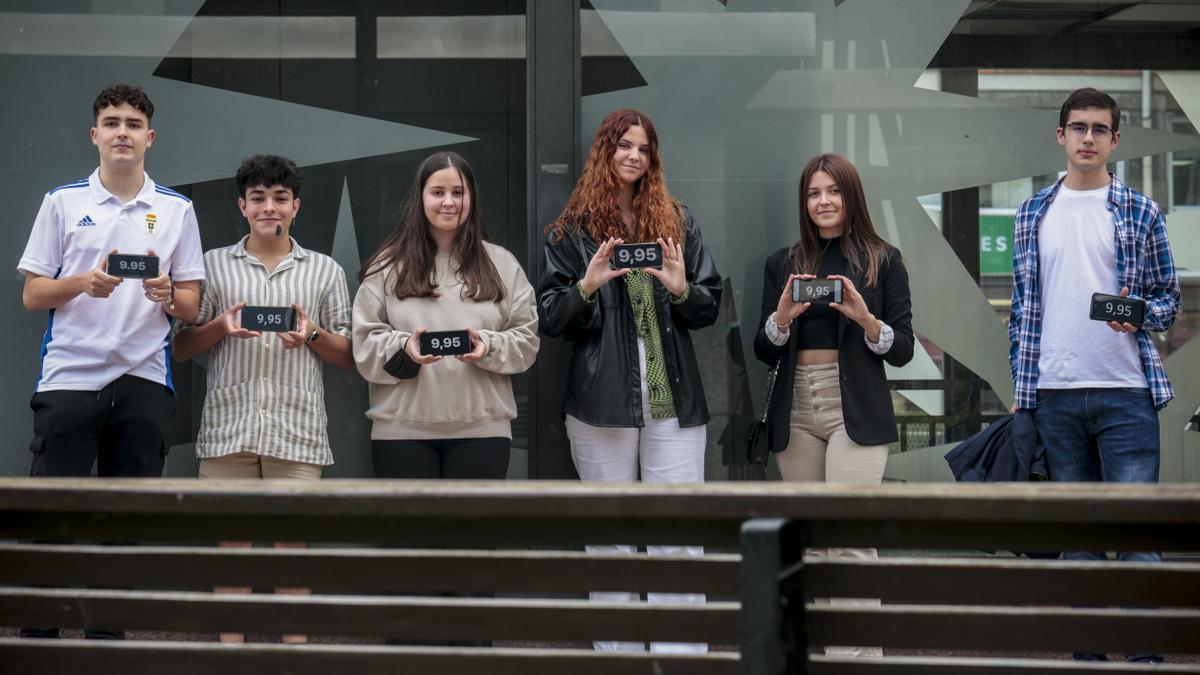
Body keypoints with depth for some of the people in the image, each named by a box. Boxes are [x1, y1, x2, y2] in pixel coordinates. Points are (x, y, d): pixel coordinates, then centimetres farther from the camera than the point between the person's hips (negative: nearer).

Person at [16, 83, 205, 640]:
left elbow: (190, 306, 9)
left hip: (144, 380, 1)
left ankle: (108, 636, 15)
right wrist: (84, 282, -14)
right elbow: (32, 295, 4)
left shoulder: (176, 210, 9)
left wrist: (166, 293, -14)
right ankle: (37, 635, 4)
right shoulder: (63, 202, 7)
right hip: (69, 377, -1)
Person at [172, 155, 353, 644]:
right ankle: (230, 646, 6)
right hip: (228, 428, 0)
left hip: (297, 432, 0)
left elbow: (348, 358, 13)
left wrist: (313, 333, -6)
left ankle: (295, 648, 4)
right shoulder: (213, 265, 12)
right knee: (231, 540, 1)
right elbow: (181, 349, 11)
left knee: (293, 541, -1)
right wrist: (222, 326, -7)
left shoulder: (325, 271, 13)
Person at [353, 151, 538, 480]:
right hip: (402, 429, -1)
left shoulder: (501, 264, 8)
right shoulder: (389, 265, 4)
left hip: (481, 428, 1)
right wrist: (404, 348, -19)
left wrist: (489, 347, -15)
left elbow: (526, 340, 5)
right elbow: (365, 344, 1)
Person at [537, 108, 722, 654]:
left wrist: (682, 290, -10)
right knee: (610, 537, 5)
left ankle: (682, 652, -1)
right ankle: (616, 651, 12)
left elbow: (711, 306, 12)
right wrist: (586, 286, -15)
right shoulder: (571, 231, 7)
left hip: (672, 400, 1)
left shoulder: (677, 223, 11)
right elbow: (549, 318, 3)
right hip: (601, 403, -1)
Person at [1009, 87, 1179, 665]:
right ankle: (1086, 653, 16)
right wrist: (1020, 389, 9)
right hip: (1054, 396, 3)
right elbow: (1023, 306, 13)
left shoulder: (1141, 213, 3)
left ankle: (1145, 655, -2)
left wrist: (1140, 316, -16)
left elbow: (1169, 298, 6)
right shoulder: (1034, 214, 10)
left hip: (1126, 392, -3)